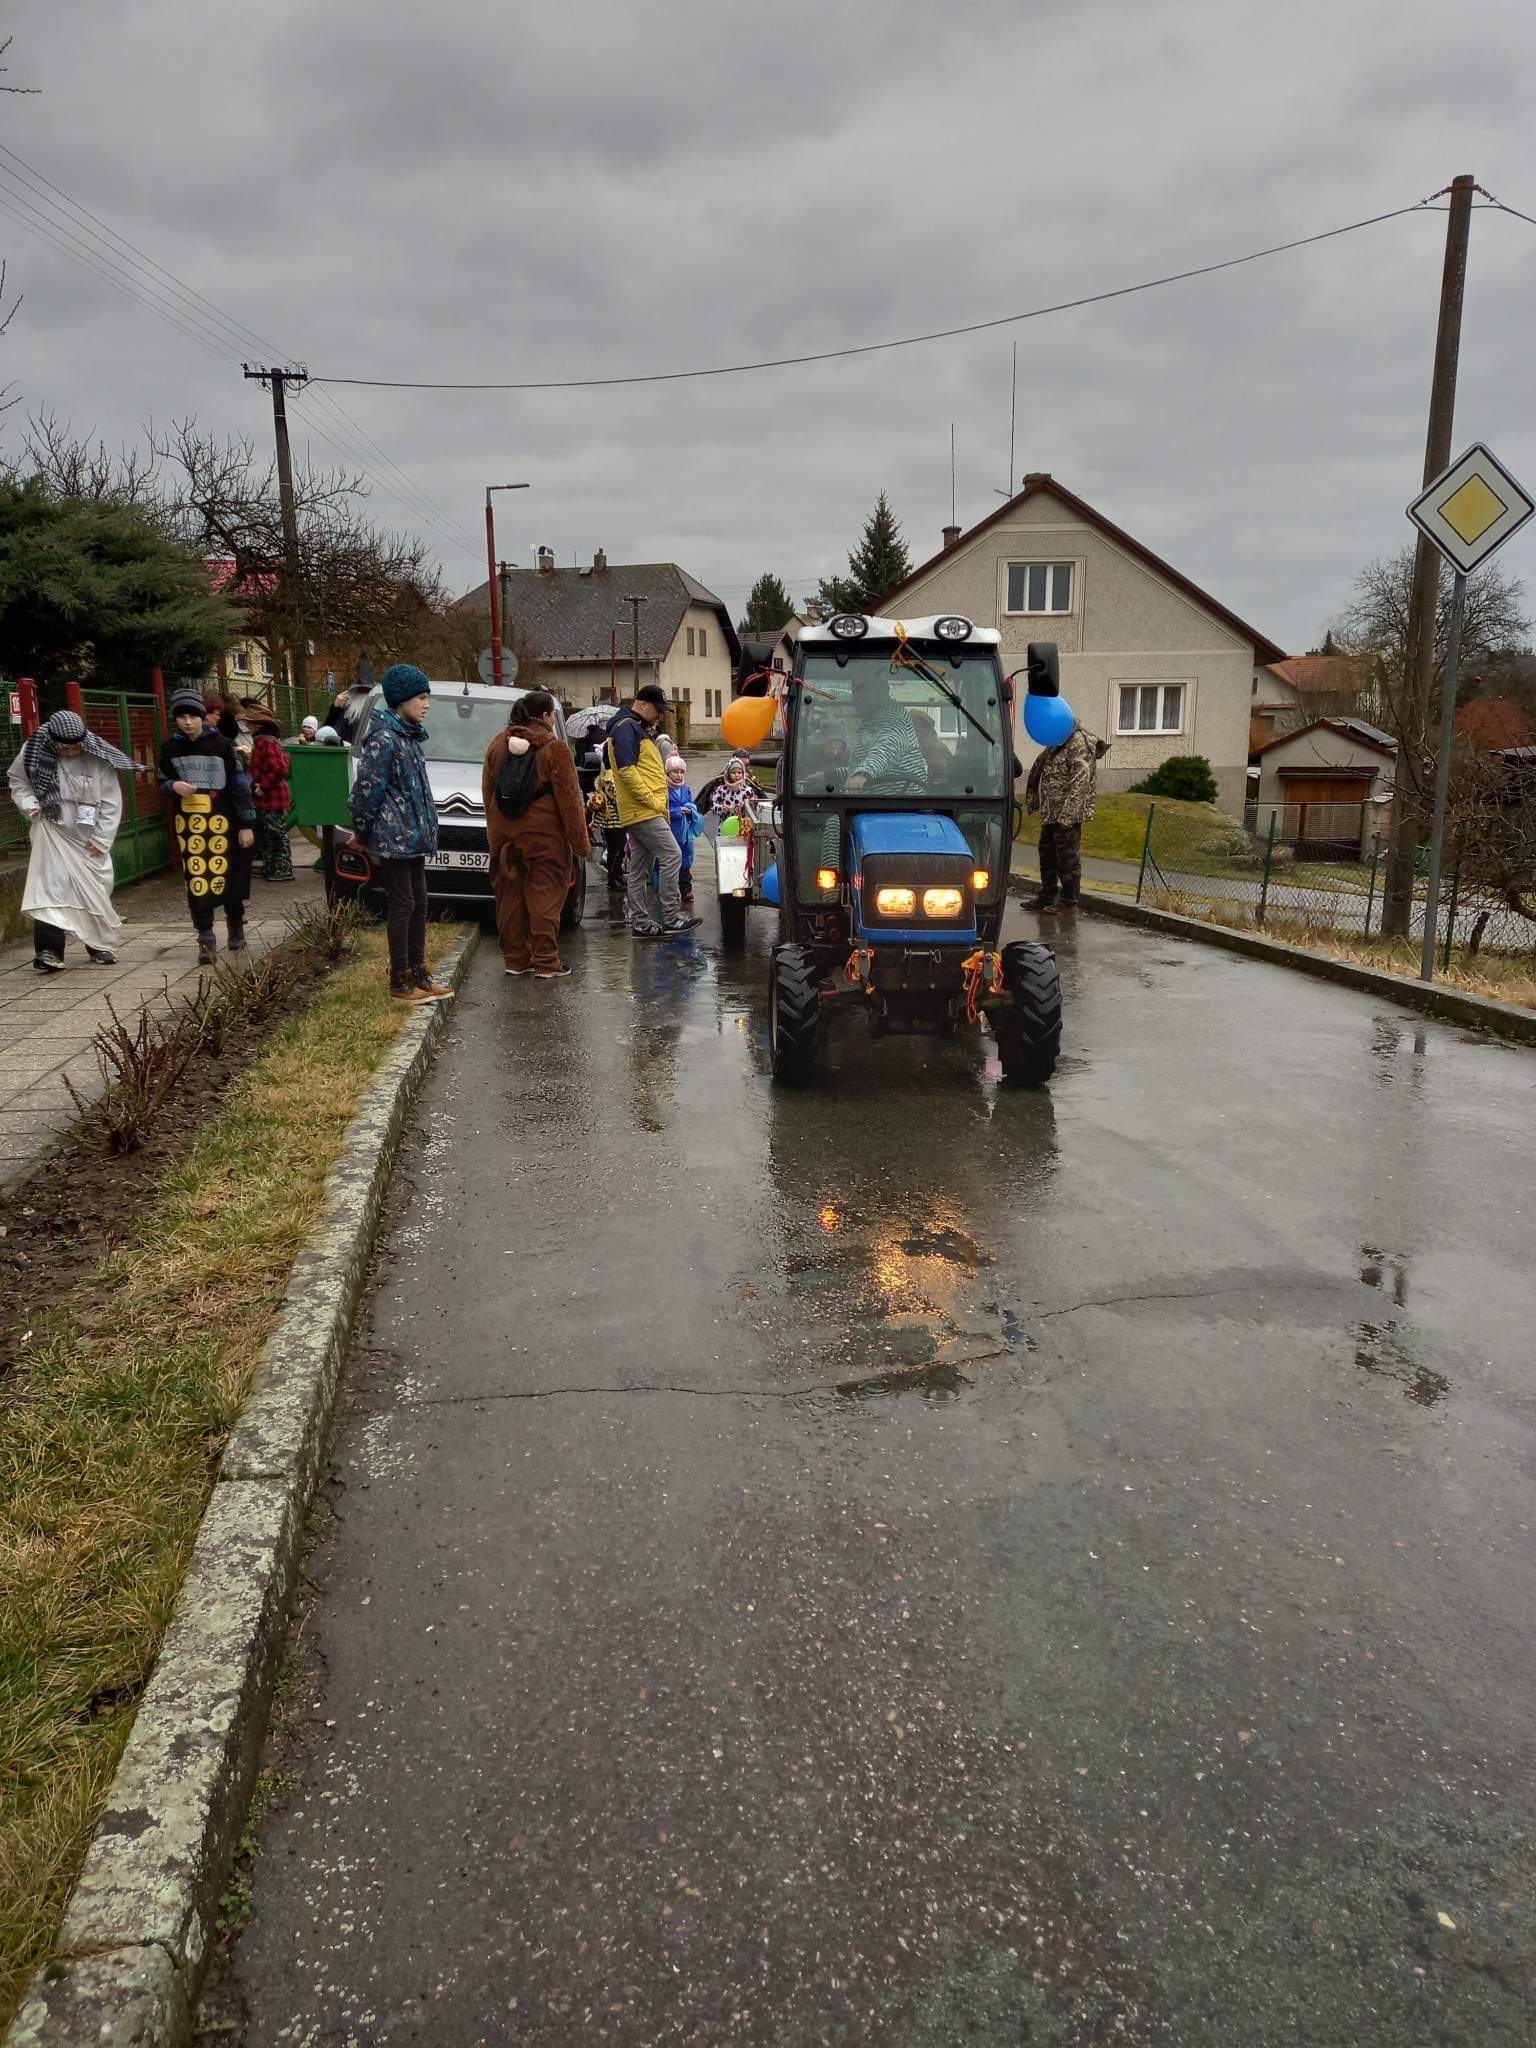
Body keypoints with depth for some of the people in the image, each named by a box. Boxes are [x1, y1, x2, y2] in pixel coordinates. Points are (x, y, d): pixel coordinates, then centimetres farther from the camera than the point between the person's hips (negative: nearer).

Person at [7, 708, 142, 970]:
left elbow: (111, 802, -6)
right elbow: (17, 781, 9)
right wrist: (30, 805, -9)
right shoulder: (35, 753, -8)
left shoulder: (98, 758, -10)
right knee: (51, 888, -13)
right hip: (53, 834, -1)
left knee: (96, 891, 8)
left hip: (89, 839, 1)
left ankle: (101, 946, 26)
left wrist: (101, 840, -8)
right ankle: (49, 951, -16)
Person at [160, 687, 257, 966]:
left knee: (229, 878, 2)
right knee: (196, 881, -4)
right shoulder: (171, 747, 4)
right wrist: (173, 786, -9)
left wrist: (246, 824, -4)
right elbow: (162, 781, 16)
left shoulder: (220, 744, -4)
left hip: (221, 822, -2)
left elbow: (240, 784, -2)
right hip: (188, 824, 2)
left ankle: (236, 930, 25)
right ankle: (206, 940, 0)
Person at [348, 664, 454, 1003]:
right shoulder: (384, 739, -16)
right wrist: (363, 833, -7)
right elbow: (367, 790, -17)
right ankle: (400, 981, 4)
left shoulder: (411, 736, 13)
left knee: (419, 904, 13)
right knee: (402, 906, -4)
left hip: (413, 837, 9)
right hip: (393, 838, -9)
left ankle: (417, 972, 22)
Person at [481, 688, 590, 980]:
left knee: (510, 895, 12)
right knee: (545, 896, 0)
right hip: (543, 835, -6)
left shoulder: (498, 744, 9)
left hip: (503, 834, 6)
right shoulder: (555, 749, -10)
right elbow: (569, 800, -10)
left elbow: (488, 791, 16)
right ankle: (545, 963, -1)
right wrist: (581, 842, -5)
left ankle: (515, 959, 17)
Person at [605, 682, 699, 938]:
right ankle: (671, 917, -8)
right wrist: (652, 801, -19)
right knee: (672, 856, -10)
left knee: (639, 870, 10)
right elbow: (626, 771, -20)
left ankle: (640, 923, 13)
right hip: (644, 811, -10)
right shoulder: (626, 728, -11)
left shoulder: (639, 729, 21)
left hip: (639, 812, 10)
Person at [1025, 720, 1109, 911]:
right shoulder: (1056, 744, 15)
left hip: (1068, 813, -10)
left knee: (1068, 858, -3)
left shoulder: (1078, 742, -13)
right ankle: (1047, 898, 29)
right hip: (1050, 813, 10)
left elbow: (1081, 777, -21)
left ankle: (1069, 902, 5)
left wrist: (1068, 811, -25)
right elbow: (1039, 771, 26)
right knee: (1047, 854, 18)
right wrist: (1032, 800, 17)